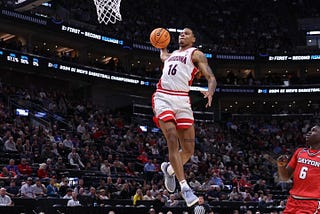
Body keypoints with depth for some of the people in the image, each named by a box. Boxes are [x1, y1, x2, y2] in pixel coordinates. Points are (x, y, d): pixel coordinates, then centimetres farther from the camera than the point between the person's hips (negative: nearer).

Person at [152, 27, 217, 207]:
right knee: (173, 141, -18)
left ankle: (169, 168, 28)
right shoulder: (172, 54, 26)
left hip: (182, 101, -2)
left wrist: (210, 92, -22)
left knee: (189, 150, -4)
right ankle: (185, 187, -19)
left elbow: (211, 77, -4)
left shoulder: (196, 54, 10)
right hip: (163, 98, 2)